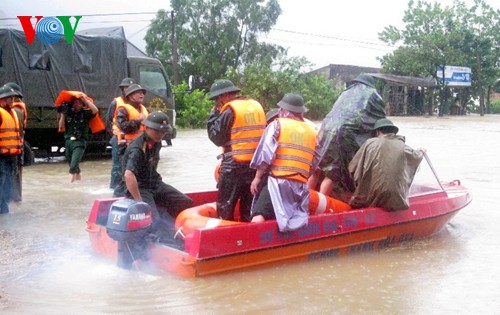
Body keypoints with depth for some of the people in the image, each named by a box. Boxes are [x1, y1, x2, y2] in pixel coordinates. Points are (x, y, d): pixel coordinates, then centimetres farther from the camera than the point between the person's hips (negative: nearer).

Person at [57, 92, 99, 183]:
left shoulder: (85, 113, -1)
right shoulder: (69, 113, 7)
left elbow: (95, 110, -22)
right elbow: (61, 127, 4)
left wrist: (85, 100, -20)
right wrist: (62, 114, -5)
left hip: (79, 142, -5)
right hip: (68, 141, 5)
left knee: (73, 165, -18)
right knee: (71, 164, 18)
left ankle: (71, 181, -14)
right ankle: (78, 177, 40)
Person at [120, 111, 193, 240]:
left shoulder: (156, 143, 6)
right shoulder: (137, 149, -22)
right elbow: (129, 175, -36)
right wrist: (139, 201, -33)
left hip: (156, 185, 9)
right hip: (140, 189, -8)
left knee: (186, 204, 3)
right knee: (155, 220, -27)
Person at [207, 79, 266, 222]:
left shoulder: (230, 110, -10)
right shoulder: (257, 105, 12)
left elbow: (216, 137, -7)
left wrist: (214, 114, 1)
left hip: (235, 166, -7)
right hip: (257, 165, 7)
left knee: (225, 208, 4)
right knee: (248, 210, 14)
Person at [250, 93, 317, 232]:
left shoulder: (277, 124, 3)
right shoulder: (312, 131, 17)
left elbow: (266, 154, -7)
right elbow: (314, 164, 13)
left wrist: (257, 177, -1)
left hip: (277, 181, -5)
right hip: (301, 185, 5)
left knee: (259, 215, -14)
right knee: (296, 220, 15)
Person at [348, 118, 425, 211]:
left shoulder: (370, 143, 2)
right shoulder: (402, 147, 8)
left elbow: (352, 167, 5)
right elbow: (416, 156, 32)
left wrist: (360, 184, 24)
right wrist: (421, 151, 57)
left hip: (369, 200, -1)